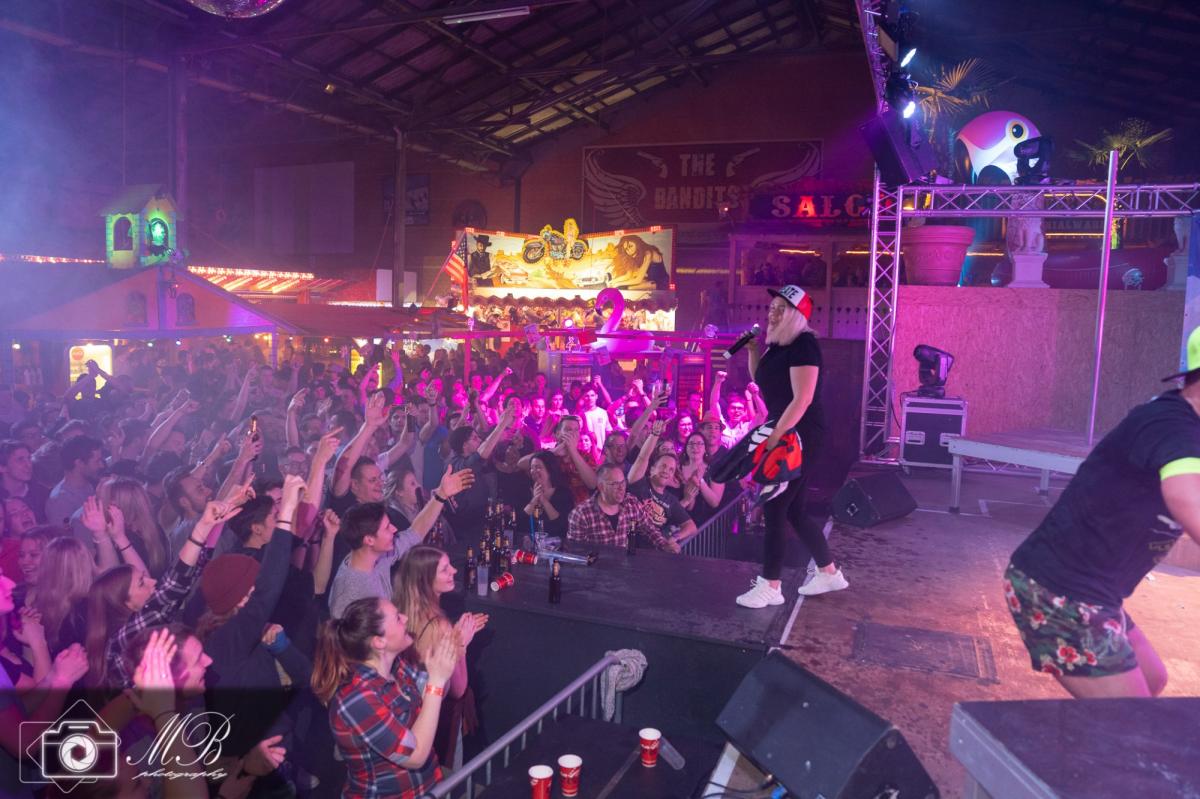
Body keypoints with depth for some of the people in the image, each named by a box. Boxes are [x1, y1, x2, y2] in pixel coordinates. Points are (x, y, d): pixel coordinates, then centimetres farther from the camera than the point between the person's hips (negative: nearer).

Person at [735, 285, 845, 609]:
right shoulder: (778, 345, 11)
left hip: (800, 436, -9)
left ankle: (770, 587, 3)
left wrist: (773, 437, -24)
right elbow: (760, 381, 24)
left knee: (775, 508, -6)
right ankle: (829, 572, 27)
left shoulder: (803, 345, -17)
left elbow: (803, 399, -23)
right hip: (786, 434, 9)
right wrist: (753, 349, 8)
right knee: (792, 510, 14)